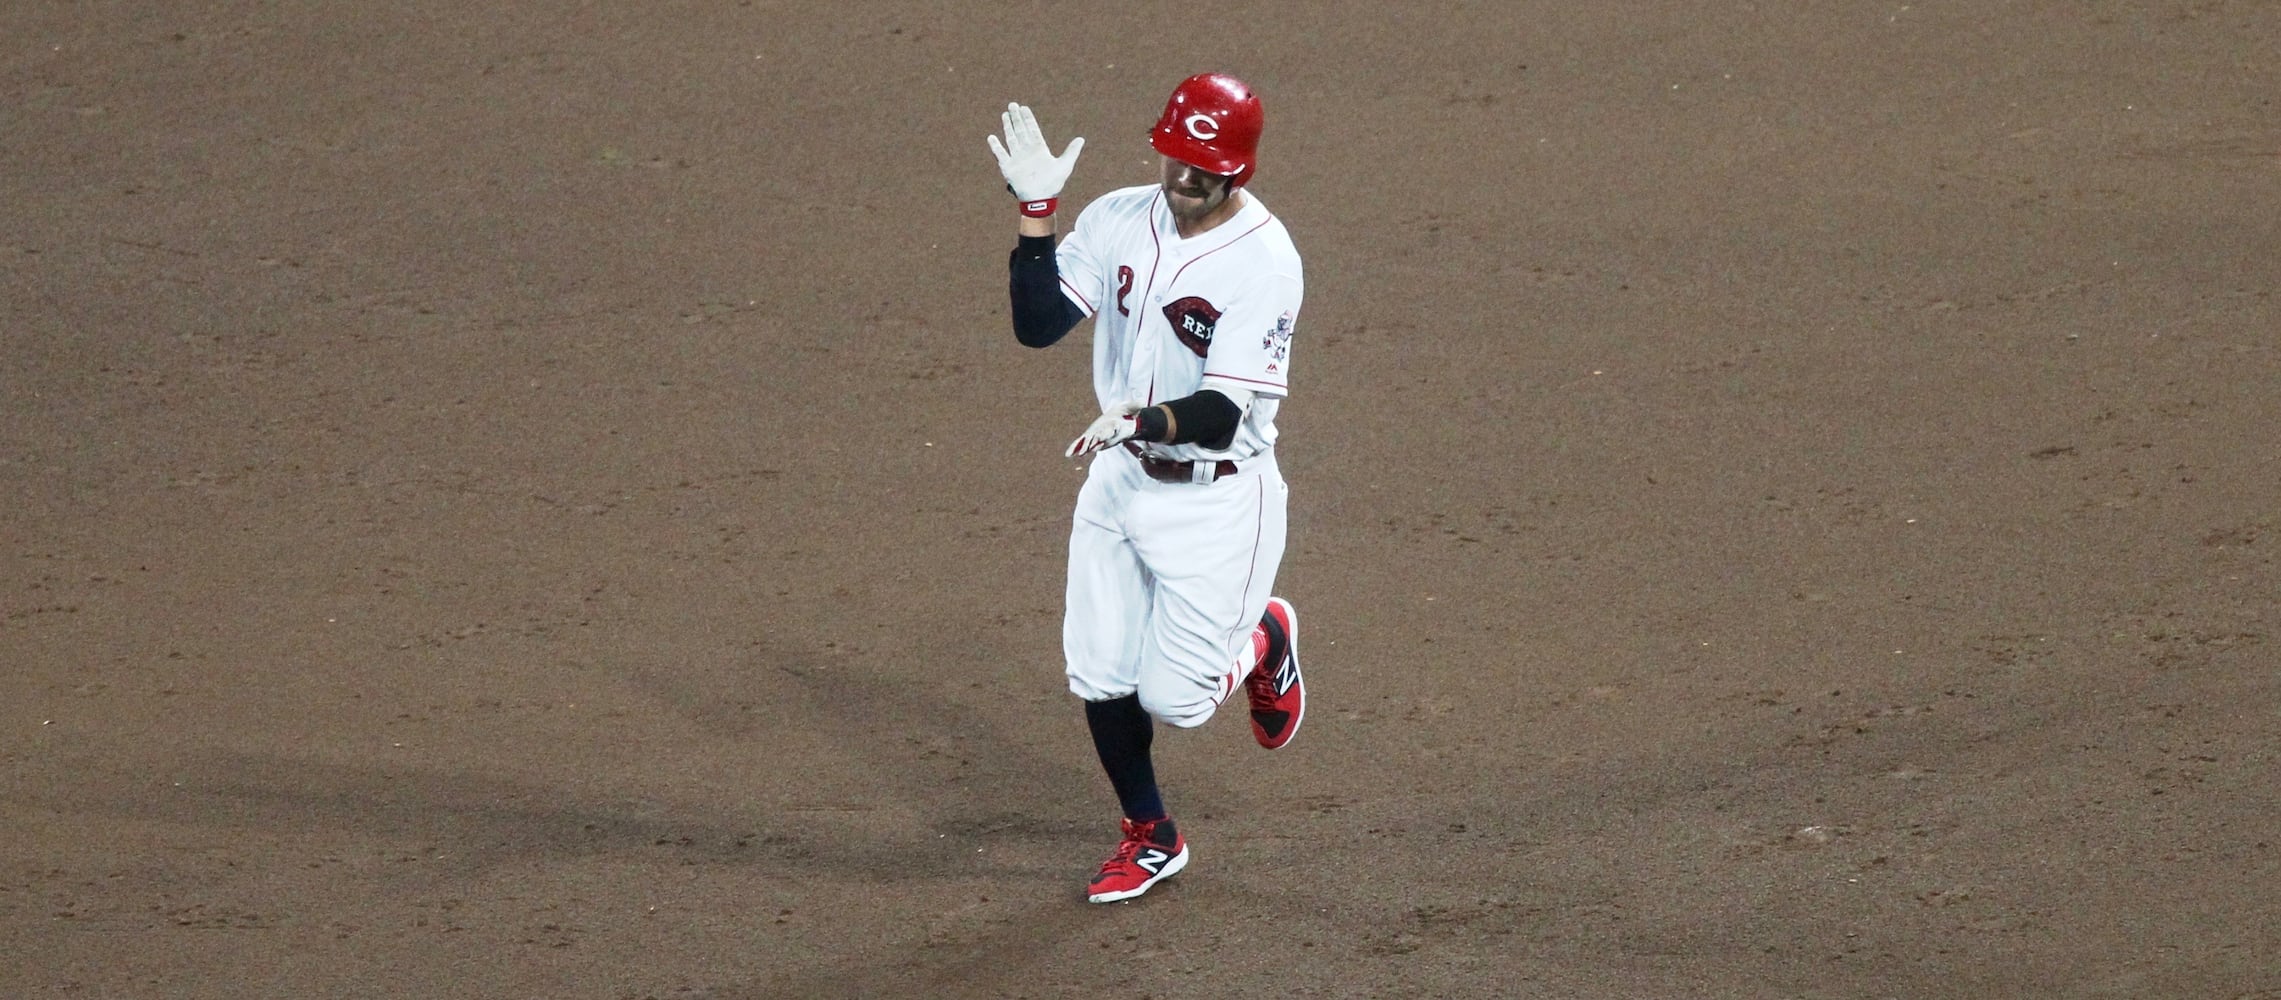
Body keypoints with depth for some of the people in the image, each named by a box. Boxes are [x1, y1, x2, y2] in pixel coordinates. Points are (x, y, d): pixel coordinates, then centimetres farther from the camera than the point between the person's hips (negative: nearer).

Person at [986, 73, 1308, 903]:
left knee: (1174, 697, -4)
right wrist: (1036, 212, -18)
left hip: (1216, 499, -5)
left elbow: (1223, 414, -26)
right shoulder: (1117, 221, -3)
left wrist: (1143, 418, -45)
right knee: (1099, 674, 8)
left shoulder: (1265, 264, -21)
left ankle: (1262, 641, 30)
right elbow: (1038, 325, -9)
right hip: (1120, 482, 5)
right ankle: (1150, 837, 30)